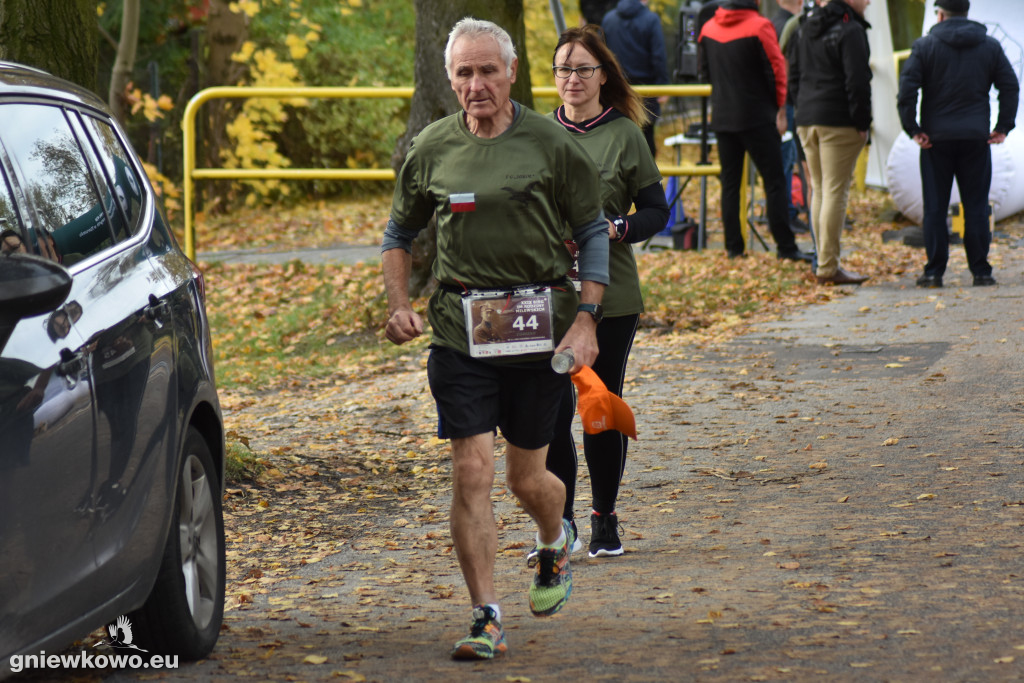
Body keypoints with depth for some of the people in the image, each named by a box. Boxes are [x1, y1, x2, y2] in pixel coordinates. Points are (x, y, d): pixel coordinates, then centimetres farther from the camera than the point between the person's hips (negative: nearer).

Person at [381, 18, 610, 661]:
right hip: (459, 328, 1)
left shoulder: (552, 144, -1)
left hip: (539, 325, -1)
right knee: (471, 470, -9)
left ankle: (556, 540, 43)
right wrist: (399, 305, 3)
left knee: (527, 478, 8)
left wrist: (586, 318, -5)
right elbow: (400, 233, 18)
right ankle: (486, 617, -2)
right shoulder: (432, 148, 4)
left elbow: (593, 233, 5)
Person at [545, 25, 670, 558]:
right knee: (552, 412, -6)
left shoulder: (624, 135, -1)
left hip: (611, 296, -1)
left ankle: (605, 520, 21)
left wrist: (614, 229, -15)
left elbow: (656, 211, 1)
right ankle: (557, 524, 5)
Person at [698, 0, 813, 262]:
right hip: (758, 118, -5)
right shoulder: (759, 27, -12)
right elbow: (775, 68, -10)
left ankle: (733, 246, 8)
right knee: (774, 181, -2)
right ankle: (785, 246, -5)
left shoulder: (708, 28, 5)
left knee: (730, 183, 10)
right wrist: (780, 109, 0)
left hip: (721, 119, 5)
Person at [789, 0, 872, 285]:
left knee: (819, 190, 13)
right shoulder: (850, 30, -12)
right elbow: (857, 82, -16)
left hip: (806, 121, 8)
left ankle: (824, 261, 15)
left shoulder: (809, 26, 14)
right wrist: (862, 122, -11)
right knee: (835, 192, -7)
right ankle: (828, 267, -9)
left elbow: (794, 72, 19)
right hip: (838, 122, -8)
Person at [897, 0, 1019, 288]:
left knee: (934, 208, 4)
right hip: (976, 137, 1)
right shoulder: (990, 46, 6)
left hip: (936, 138, -1)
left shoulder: (924, 46, -1)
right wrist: (1003, 126, 5)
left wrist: (913, 128, -5)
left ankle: (934, 272, 1)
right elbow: (1010, 87, 3)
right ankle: (981, 271, 3)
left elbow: (906, 88, -10)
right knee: (976, 206, 5)